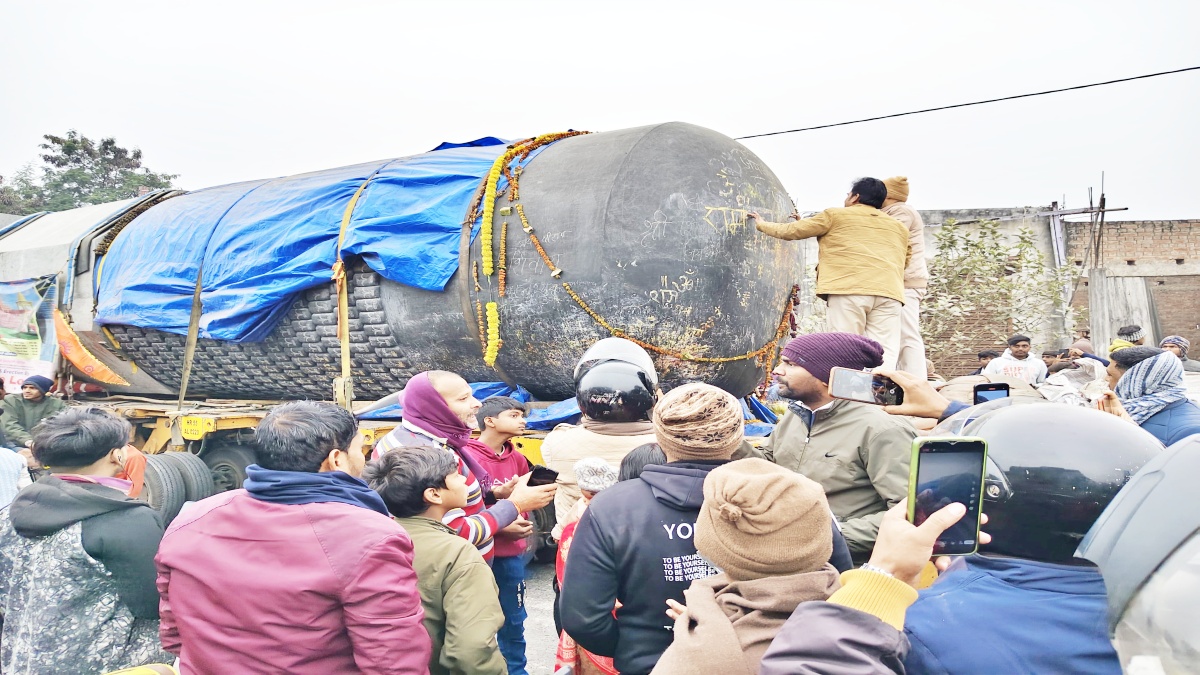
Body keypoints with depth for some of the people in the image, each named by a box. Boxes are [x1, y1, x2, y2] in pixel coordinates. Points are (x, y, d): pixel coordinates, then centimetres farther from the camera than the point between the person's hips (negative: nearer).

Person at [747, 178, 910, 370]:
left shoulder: (836, 215, 15)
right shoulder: (899, 227, 27)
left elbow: (793, 230, 20)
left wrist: (762, 225, 36)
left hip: (849, 289, -3)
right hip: (889, 291, 4)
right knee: (884, 356, -4)